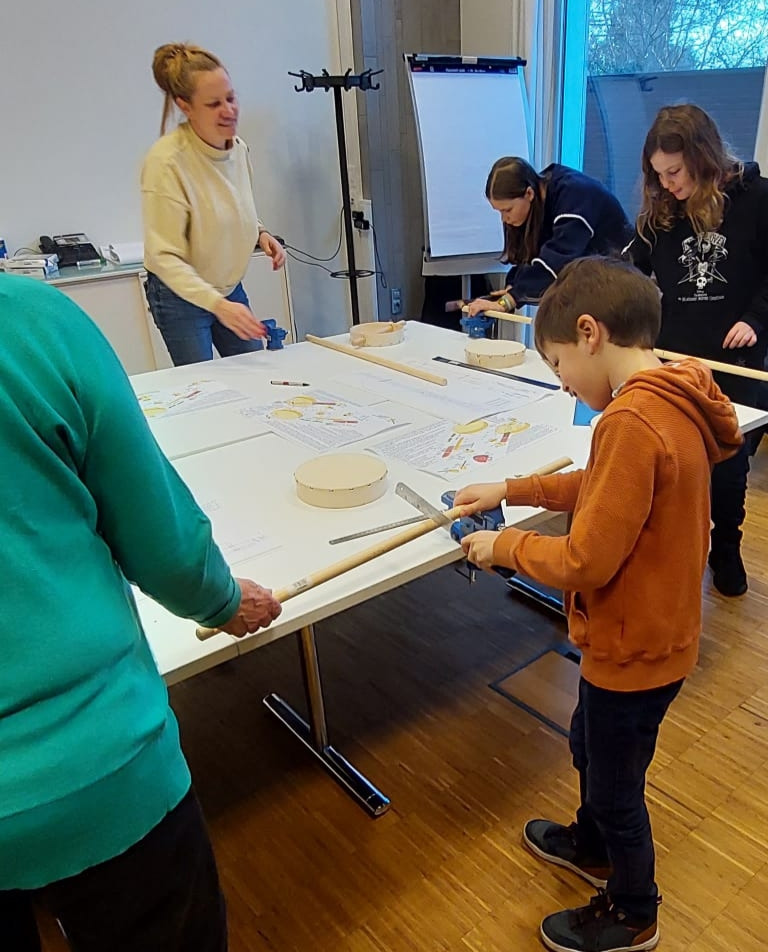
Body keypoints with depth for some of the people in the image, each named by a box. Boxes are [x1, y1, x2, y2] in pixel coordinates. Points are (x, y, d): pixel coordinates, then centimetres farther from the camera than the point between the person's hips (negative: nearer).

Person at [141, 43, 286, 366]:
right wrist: (218, 305, -37)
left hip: (231, 288, 6)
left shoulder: (238, 147, -2)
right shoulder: (166, 161, -23)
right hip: (180, 295, -6)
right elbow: (165, 256, -25)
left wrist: (260, 234, -6)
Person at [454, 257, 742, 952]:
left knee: (616, 786, 16)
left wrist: (503, 545, -14)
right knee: (589, 749, 30)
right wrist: (510, 490, 8)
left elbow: (584, 563, -30)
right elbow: (601, 487, 11)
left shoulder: (632, 422, -32)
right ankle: (594, 847, 58)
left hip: (633, 650, -9)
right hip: (650, 633, 9)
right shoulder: (673, 400, -2)